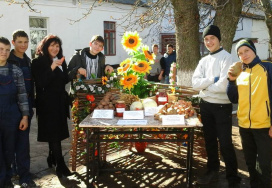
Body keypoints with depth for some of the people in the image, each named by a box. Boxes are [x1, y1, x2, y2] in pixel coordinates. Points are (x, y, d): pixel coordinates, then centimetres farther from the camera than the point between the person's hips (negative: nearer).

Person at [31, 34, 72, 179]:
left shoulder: (60, 60, 11)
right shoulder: (37, 62, -7)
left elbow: (65, 80, 11)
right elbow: (41, 83, -17)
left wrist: (60, 67, -5)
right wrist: (52, 68, -23)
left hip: (60, 102, 6)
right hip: (47, 103, -6)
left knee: (57, 132, 12)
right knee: (53, 132, -6)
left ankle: (52, 158, 31)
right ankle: (60, 165, -3)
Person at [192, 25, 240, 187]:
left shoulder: (226, 57, -10)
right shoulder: (203, 61, 9)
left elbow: (223, 85, -21)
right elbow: (195, 83, -3)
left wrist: (205, 86, -7)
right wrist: (212, 79, -16)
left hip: (222, 106, -6)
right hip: (205, 105, 7)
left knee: (225, 143, 0)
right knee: (210, 140, 18)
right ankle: (213, 171, 35)